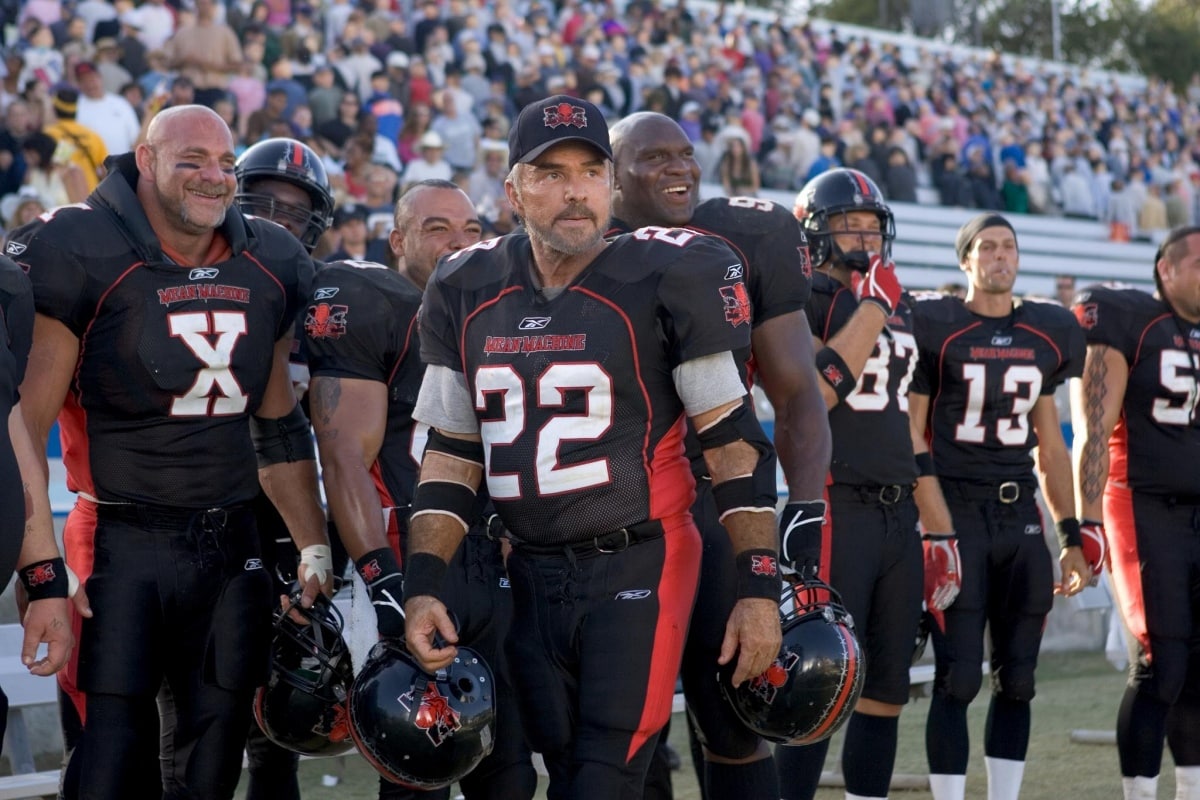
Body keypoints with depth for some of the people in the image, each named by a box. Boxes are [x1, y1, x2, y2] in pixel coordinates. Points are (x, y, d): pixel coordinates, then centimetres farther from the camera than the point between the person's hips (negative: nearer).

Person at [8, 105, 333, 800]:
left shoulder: (270, 267, 9)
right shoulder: (81, 255, -9)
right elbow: (25, 429, -11)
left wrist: (316, 552, 16)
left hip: (231, 547, 5)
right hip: (122, 544, -5)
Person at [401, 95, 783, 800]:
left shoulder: (669, 277, -9)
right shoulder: (465, 292, 6)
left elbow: (734, 442, -7)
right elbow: (453, 452, 11)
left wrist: (760, 589, -11)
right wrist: (424, 587, 1)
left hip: (639, 564, -5)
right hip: (533, 576, 5)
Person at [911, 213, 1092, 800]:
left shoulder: (1045, 335, 11)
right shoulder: (934, 328, -4)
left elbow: (1050, 445, 16)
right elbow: (910, 436, -5)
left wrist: (1070, 537, 13)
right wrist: (934, 524, -14)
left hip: (1021, 513, 5)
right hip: (958, 510, -5)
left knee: (1016, 679, 7)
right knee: (959, 678, -7)